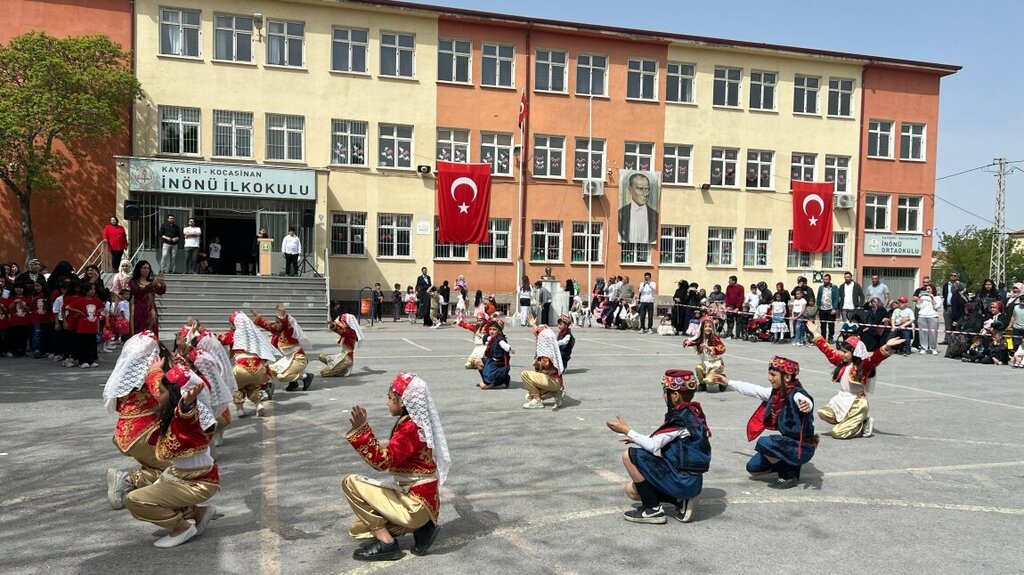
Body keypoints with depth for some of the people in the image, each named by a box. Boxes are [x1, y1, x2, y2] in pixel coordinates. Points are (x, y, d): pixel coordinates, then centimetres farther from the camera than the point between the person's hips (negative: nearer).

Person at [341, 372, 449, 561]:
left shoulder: (409, 427, -20)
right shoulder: (415, 423, 9)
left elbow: (383, 461, -30)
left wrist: (360, 429, -34)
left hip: (415, 505, -10)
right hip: (419, 499, 10)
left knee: (351, 483, -8)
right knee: (358, 529, 18)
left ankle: (386, 544, -7)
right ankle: (420, 527, 8)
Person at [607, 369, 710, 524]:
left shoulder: (681, 419, -19)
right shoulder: (692, 412, 10)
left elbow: (653, 445, -20)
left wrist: (626, 430, -9)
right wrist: (637, 439, 12)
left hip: (681, 481, -9)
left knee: (631, 455, -12)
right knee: (631, 490, 15)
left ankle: (652, 510, -4)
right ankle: (682, 501, 9)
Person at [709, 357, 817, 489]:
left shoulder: (796, 394, -24)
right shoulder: (777, 392, -1)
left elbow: (806, 400, -48)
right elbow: (753, 390, 12)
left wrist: (806, 405, -72)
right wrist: (728, 382, 19)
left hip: (802, 448, -8)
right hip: (789, 443, 8)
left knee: (763, 443, -29)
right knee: (753, 468, 8)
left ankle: (789, 475, -8)